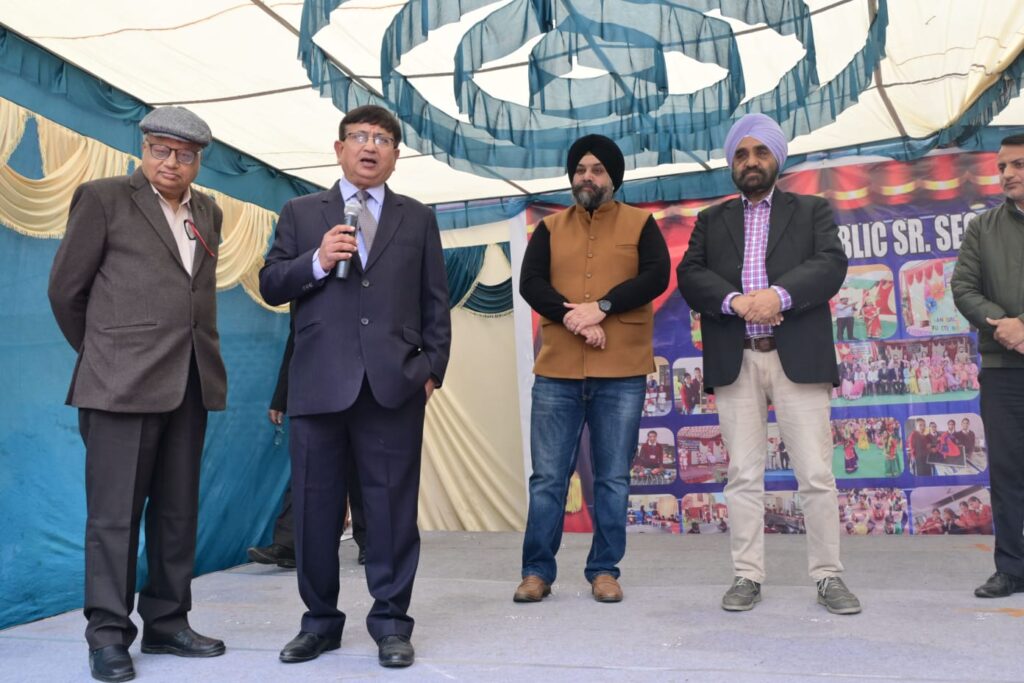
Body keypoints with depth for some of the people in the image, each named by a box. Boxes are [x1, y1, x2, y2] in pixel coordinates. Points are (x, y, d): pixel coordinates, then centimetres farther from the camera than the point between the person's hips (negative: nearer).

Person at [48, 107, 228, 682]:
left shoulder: (208, 213, 16)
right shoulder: (104, 198, 2)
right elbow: (66, 289, 5)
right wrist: (101, 354, 12)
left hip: (191, 381, 5)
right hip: (124, 381, -5)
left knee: (178, 511, 10)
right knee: (116, 512, 0)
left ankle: (167, 624, 22)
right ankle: (108, 635, 12)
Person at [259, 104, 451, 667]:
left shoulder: (418, 219, 14)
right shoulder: (301, 213, 14)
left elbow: (435, 303, 10)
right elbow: (270, 285, 9)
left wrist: (433, 368, 0)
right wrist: (315, 262, -9)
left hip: (394, 383, 0)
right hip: (319, 382, 1)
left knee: (392, 504, 3)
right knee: (315, 504, 7)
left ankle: (391, 622, 17)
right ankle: (320, 620, 23)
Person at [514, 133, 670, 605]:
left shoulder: (640, 224, 8)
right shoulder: (550, 228, 13)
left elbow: (656, 277, -6)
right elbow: (530, 283, 0)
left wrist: (601, 307, -16)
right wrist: (574, 318, -15)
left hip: (621, 374, -1)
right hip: (557, 372, 1)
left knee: (613, 478, 6)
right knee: (547, 477, 5)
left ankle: (604, 570, 20)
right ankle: (537, 571, 16)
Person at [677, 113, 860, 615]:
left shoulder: (812, 211, 14)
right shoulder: (711, 221, 17)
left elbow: (832, 264, -3)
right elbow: (689, 276, 2)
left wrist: (778, 295, -19)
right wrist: (736, 302, -15)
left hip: (798, 359, -1)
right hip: (735, 363, 1)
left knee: (816, 474, 1)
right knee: (743, 475, 4)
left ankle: (828, 577, 14)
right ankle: (747, 576, 13)